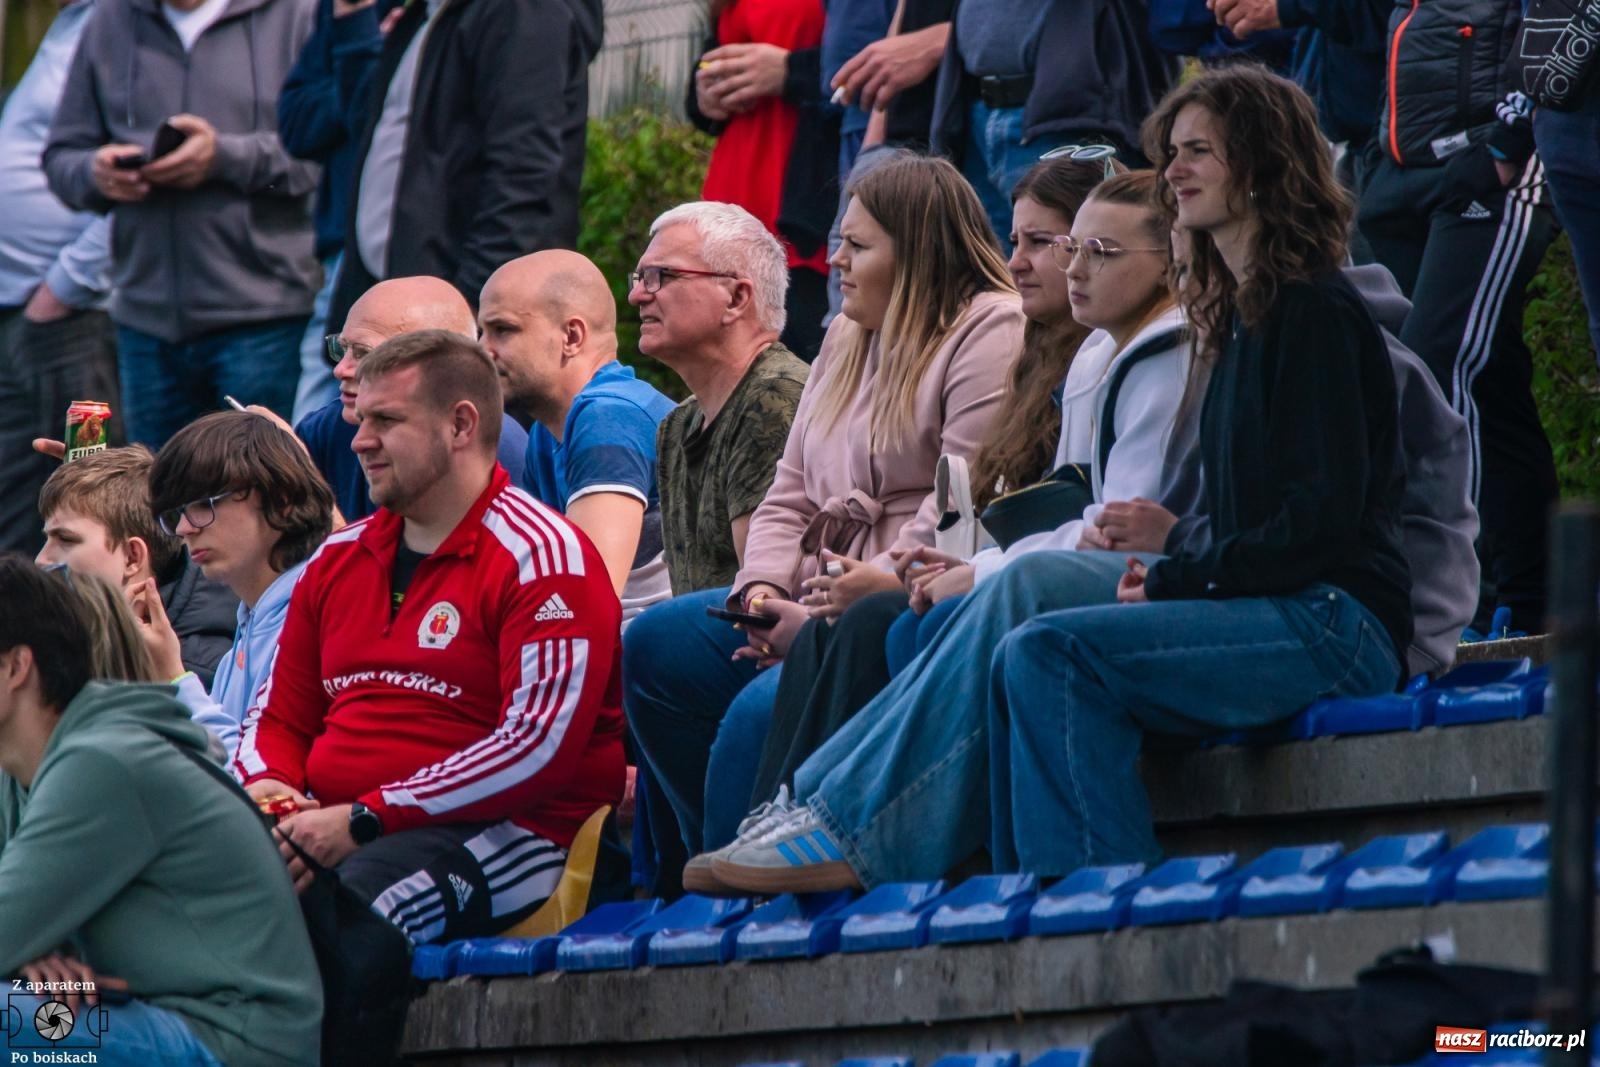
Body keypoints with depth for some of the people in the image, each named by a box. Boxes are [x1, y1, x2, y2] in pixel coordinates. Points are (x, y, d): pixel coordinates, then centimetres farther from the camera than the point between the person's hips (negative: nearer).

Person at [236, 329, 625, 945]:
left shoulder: (543, 558, -3)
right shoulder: (339, 558, 21)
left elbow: (541, 746, -14)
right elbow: (279, 716, 27)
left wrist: (365, 820, -17)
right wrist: (267, 789, -1)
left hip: (490, 831, -6)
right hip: (321, 825, 6)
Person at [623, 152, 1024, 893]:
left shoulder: (992, 331, -8)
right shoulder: (847, 338, 22)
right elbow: (791, 492, 21)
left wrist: (842, 612, -17)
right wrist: (764, 589, 0)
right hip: (818, 597, 10)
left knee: (765, 708, -29)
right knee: (654, 648, -3)